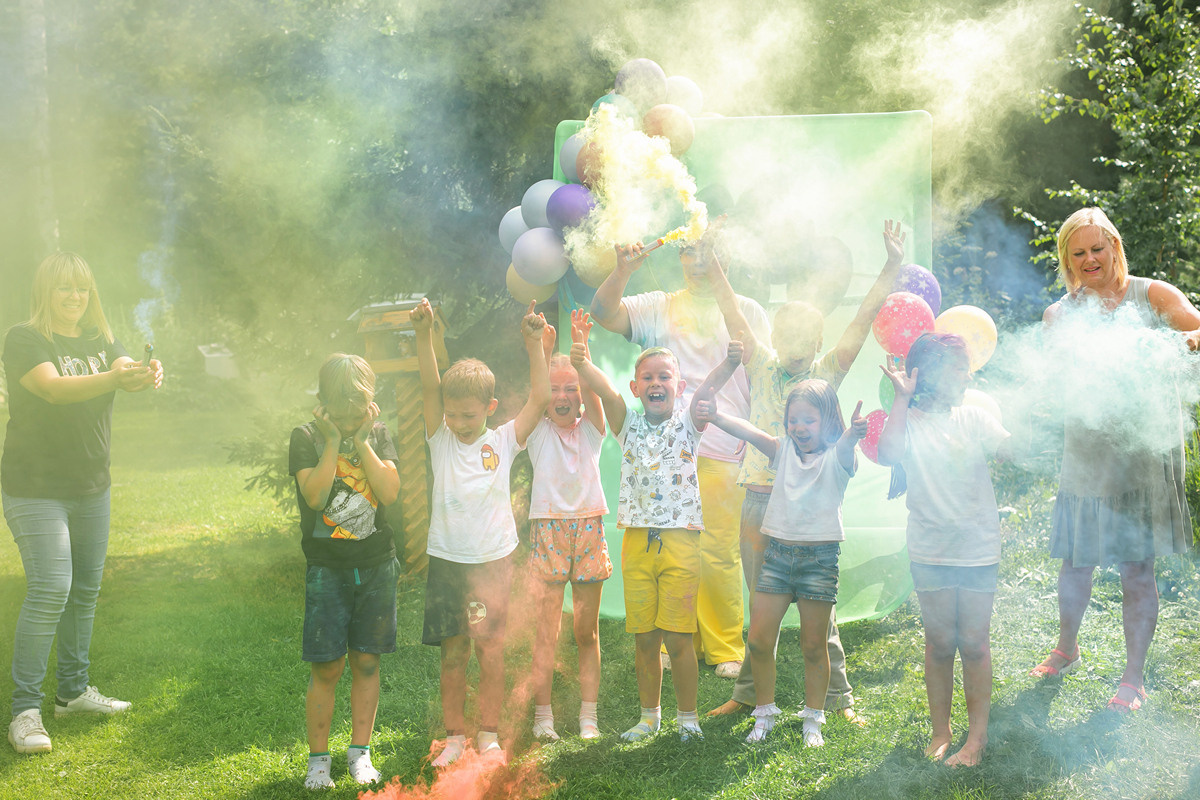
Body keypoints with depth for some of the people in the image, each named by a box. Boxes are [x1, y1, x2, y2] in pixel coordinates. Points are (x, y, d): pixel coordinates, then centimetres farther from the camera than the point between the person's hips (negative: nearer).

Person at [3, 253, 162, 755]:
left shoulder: (101, 342, 9)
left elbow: (125, 372, -10)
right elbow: (54, 388, -26)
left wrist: (146, 376, -35)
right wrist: (113, 378, -42)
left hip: (91, 486, 6)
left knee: (86, 590, 11)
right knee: (50, 589, -14)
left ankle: (74, 691, 25)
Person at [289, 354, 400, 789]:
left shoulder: (379, 434, 3)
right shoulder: (306, 437, -4)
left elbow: (390, 492, -10)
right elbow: (315, 495, -17)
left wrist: (362, 441, -12)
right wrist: (333, 442, -16)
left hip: (376, 565, 2)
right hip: (327, 568, -2)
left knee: (366, 661, 7)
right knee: (327, 666, -2)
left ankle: (360, 750, 19)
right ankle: (318, 757, 10)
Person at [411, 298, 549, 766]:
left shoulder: (503, 442, 0)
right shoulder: (441, 441, 0)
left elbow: (540, 398, -6)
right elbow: (429, 389, -13)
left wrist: (534, 344, -12)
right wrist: (424, 335, -26)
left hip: (494, 560, 0)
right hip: (446, 562, 0)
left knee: (491, 651, 4)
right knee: (452, 653, 5)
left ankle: (489, 735, 17)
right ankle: (455, 735, 18)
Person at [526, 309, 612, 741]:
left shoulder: (590, 431, 6)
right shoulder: (538, 432, 4)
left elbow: (590, 388, -10)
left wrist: (580, 344, -23)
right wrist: (544, 349, -25)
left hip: (588, 530, 2)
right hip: (548, 531, -1)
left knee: (587, 631, 6)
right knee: (546, 632, -3)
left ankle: (588, 716, 11)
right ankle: (543, 715, 4)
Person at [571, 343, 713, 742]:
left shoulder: (687, 423, 3)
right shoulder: (629, 426, 7)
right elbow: (607, 391, -12)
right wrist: (582, 365, -33)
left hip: (680, 540, -2)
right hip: (637, 541, 2)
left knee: (677, 637, -2)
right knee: (644, 638, 8)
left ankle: (688, 717, 13)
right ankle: (649, 716, 23)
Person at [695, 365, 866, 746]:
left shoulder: (836, 457, -4)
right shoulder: (783, 449, 6)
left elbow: (844, 444, -27)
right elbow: (751, 433, -10)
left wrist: (853, 433, -52)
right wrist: (716, 417, -29)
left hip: (820, 556, -3)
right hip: (778, 550, 3)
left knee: (814, 645, 6)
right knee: (759, 639, 1)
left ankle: (813, 719, 22)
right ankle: (764, 713, 19)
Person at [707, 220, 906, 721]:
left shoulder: (827, 374, 3)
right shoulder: (761, 368, 8)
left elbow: (863, 321, -4)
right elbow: (732, 313, 4)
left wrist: (892, 268, -11)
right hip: (760, 498, 2)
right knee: (761, 606, 11)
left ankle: (838, 698, 11)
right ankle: (747, 694, 21)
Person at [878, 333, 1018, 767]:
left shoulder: (973, 418, 4)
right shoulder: (908, 420, -2)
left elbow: (1013, 448, -8)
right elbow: (888, 453, -22)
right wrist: (901, 397, -18)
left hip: (978, 548, 1)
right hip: (930, 552, -1)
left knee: (975, 642, 4)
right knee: (939, 643, 7)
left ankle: (977, 735, 13)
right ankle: (941, 732, 20)